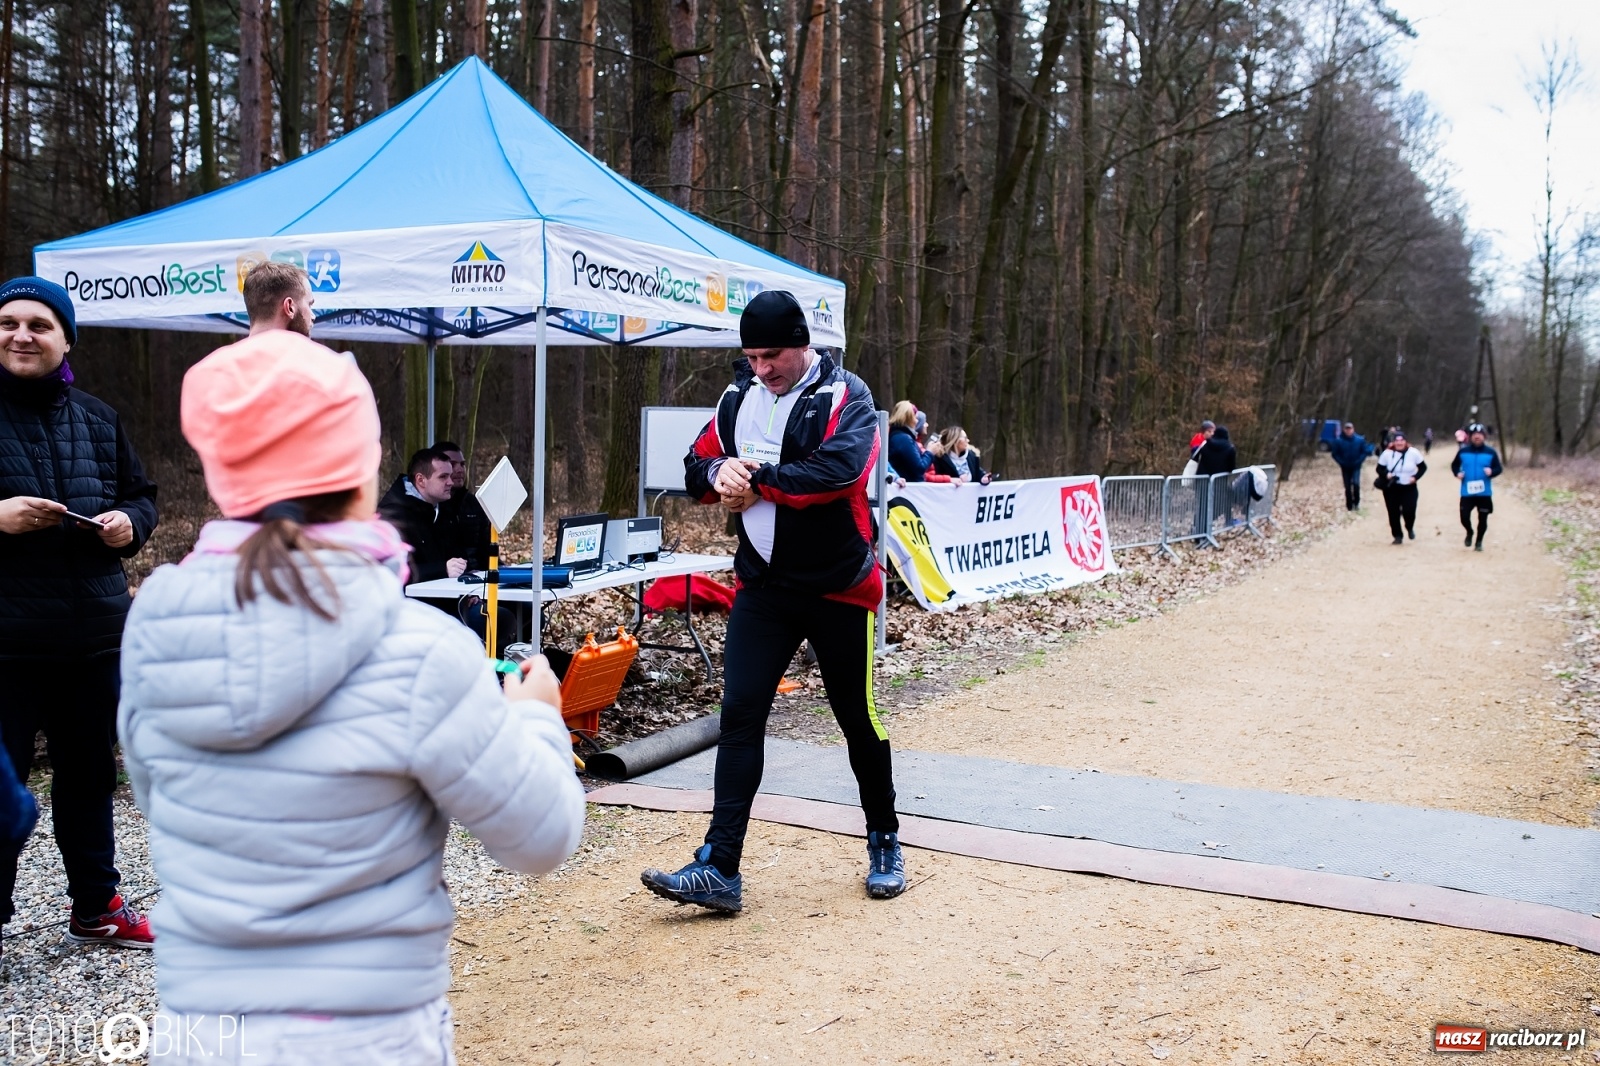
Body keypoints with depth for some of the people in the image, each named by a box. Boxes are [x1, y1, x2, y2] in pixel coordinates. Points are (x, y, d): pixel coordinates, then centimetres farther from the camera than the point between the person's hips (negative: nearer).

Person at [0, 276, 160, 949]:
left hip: (94, 633, 5)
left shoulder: (97, 419, 10)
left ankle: (95, 906, 32)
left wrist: (129, 524, -3)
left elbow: (140, 495, 19)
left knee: (89, 773, 17)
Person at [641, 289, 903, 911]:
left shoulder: (845, 395, -10)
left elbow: (839, 468, -27)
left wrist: (757, 480, -20)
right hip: (761, 587, 4)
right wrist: (720, 473, -12)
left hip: (838, 588, -4)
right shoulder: (739, 399, 8)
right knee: (740, 714, -5)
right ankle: (719, 871, -4)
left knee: (858, 719, 9)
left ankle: (884, 843, 30)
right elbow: (696, 469, 11)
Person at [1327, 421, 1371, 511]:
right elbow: (1335, 453, -4)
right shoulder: (1338, 441, -12)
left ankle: (1356, 502, 1)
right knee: (1347, 487, 6)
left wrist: (1358, 461, -12)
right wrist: (1342, 462, -12)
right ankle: (1349, 506, 18)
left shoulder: (1360, 440, -9)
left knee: (1356, 483, -19)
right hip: (1345, 467, 1)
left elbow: (1365, 451, -2)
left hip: (1356, 467, -1)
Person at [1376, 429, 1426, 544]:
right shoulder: (1387, 453, -7)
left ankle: (1410, 528, 26)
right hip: (1392, 488, 1)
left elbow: (1423, 467, 3)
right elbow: (1380, 469, 1)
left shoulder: (1413, 452, -7)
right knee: (1393, 513, 2)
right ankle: (1397, 536, 16)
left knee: (1409, 511, -8)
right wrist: (1386, 474, -20)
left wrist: (1415, 477, -13)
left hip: (1409, 488, 0)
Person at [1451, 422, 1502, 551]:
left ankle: (1479, 541, 25)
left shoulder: (1491, 452, -3)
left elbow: (1499, 469, 0)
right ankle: (1469, 532, 28)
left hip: (1484, 493, 0)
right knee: (1464, 517, -5)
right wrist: (1457, 473, -7)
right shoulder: (1463, 451, 1)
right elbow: (1454, 465, 14)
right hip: (1467, 492, 0)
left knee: (1482, 518, 6)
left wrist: (1491, 472, -22)